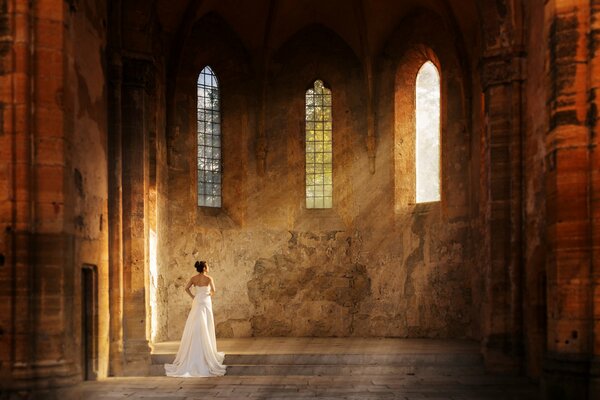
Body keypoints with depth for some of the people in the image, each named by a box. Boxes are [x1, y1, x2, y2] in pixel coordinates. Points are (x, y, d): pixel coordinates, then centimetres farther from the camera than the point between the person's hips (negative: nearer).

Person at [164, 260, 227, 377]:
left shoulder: (193, 278, 3)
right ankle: (208, 352, 6)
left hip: (196, 303, 3)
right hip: (206, 303, -3)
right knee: (205, 329, 3)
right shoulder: (209, 279, -7)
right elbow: (213, 290, -14)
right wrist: (211, 294, 8)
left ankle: (191, 353, 4)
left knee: (195, 328, 6)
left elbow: (186, 288, -7)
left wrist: (193, 297, 3)